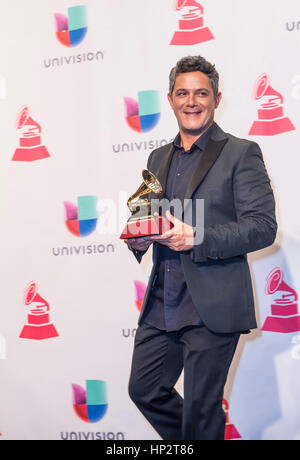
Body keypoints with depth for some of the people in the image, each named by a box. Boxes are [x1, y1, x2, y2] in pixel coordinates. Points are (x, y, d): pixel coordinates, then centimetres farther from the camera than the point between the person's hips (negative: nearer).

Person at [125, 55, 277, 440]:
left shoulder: (240, 153, -4)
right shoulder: (159, 158, 16)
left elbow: (264, 226, -11)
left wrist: (196, 238, -21)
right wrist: (138, 238, 0)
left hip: (211, 307, -6)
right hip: (161, 305, 7)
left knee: (201, 408, 2)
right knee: (144, 390, 12)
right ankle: (191, 439, 34)